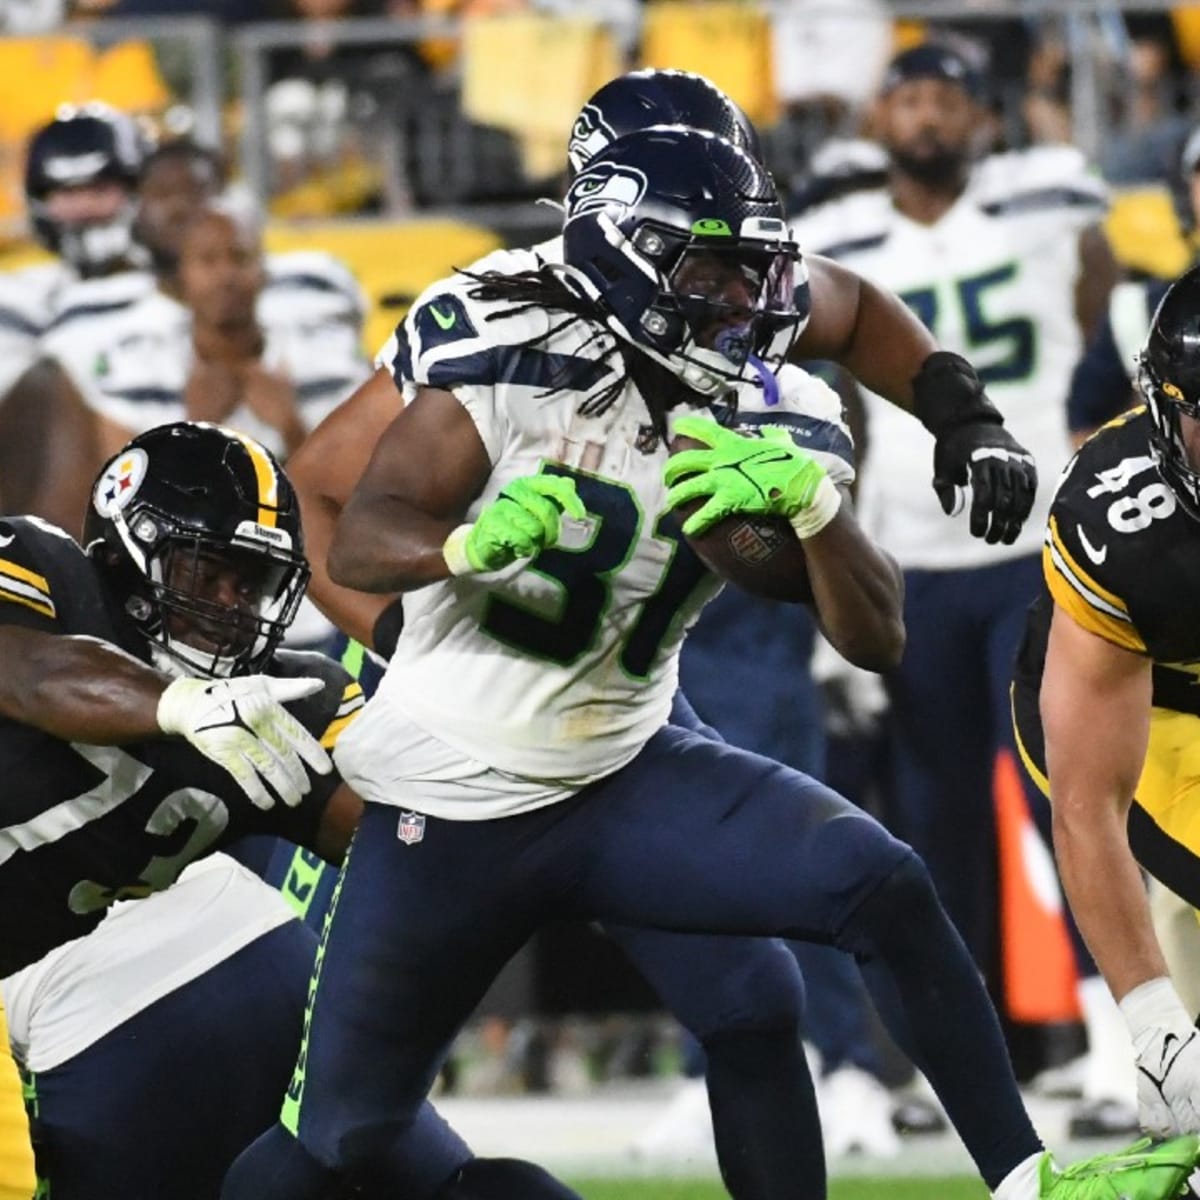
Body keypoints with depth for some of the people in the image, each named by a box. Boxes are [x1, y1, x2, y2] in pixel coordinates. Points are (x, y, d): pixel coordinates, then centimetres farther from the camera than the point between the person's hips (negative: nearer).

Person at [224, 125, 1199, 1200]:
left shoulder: (772, 418, -4)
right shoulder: (517, 357, -16)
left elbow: (876, 639, -8)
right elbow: (357, 546, -19)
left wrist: (810, 500, -26)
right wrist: (469, 542, -41)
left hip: (626, 777, 3)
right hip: (449, 801, -3)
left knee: (884, 887, -18)